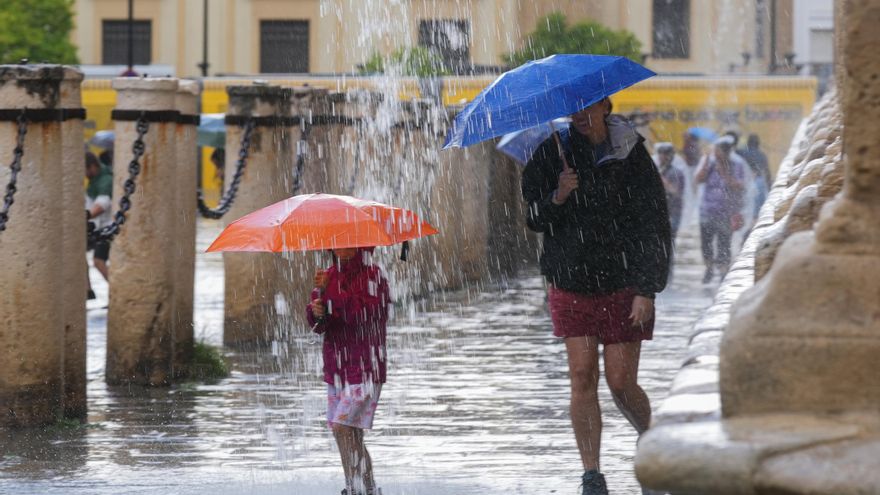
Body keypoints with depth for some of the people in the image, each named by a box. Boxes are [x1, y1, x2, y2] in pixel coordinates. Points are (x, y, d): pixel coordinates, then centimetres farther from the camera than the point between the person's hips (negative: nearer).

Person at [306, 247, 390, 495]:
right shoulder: (330, 275, 10)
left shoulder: (372, 276, -7)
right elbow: (318, 325, 5)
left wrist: (328, 291, -28)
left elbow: (362, 312, -22)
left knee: (341, 426, -17)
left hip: (365, 367, -7)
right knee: (352, 433, 10)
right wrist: (316, 310, -18)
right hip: (337, 369, 7)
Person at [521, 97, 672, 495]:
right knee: (582, 377, -4)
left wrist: (646, 290, -11)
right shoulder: (553, 155, 2)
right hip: (569, 286, 2)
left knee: (621, 383, -3)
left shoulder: (632, 159, -5)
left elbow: (655, 229, -5)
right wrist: (556, 198, -17)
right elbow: (534, 220, 5)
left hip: (621, 287, -2)